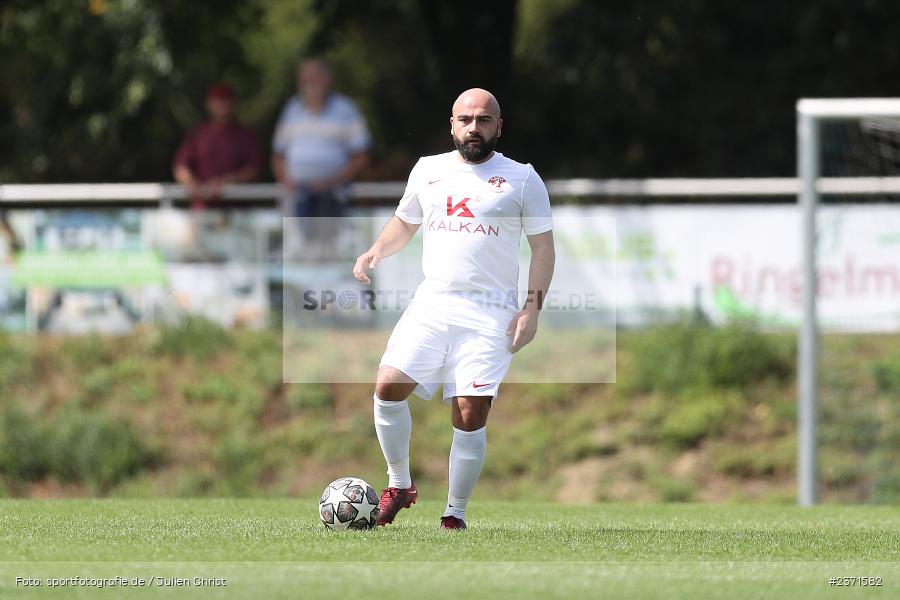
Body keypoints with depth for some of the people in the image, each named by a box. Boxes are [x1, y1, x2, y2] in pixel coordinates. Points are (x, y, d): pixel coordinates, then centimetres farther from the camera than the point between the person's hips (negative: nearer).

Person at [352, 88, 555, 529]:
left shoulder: (521, 179, 4)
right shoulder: (428, 170, 14)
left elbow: (543, 247, 4)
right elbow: (404, 222, 29)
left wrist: (532, 308, -7)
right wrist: (377, 252, 8)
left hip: (490, 315, -3)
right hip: (431, 306, 3)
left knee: (470, 416, -8)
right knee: (388, 389, -13)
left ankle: (455, 515, 4)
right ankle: (399, 485, 7)